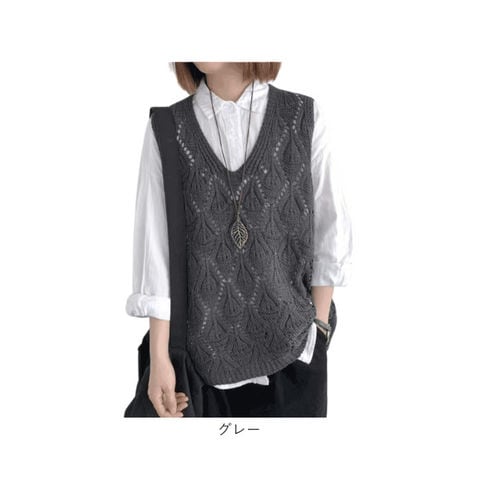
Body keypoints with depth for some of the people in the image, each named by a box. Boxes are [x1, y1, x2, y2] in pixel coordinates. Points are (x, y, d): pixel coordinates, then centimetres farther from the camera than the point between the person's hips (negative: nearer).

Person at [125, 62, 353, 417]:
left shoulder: (304, 117, -1)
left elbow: (330, 231, 2)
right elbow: (153, 241, -4)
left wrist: (319, 329, 1)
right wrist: (159, 358, -6)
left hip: (292, 350, 0)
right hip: (207, 347, 0)